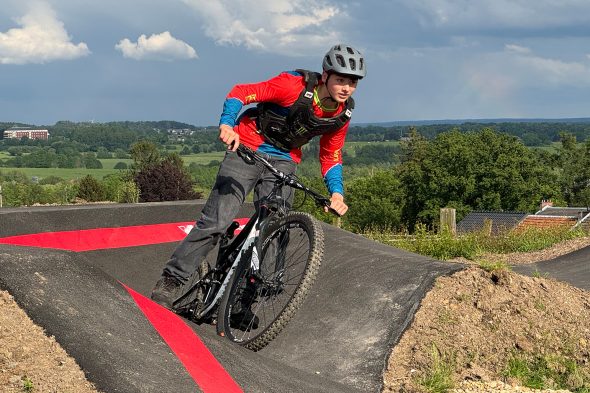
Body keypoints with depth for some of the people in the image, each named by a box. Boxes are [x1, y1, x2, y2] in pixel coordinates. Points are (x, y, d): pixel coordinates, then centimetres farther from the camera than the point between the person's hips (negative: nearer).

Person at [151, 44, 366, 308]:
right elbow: (241, 92, -18)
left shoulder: (342, 115, -3)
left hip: (283, 162, 5)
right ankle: (170, 282, -6)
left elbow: (331, 157, 10)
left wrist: (337, 192, -6)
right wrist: (227, 124, -35)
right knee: (216, 222, -13)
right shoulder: (295, 86, -21)